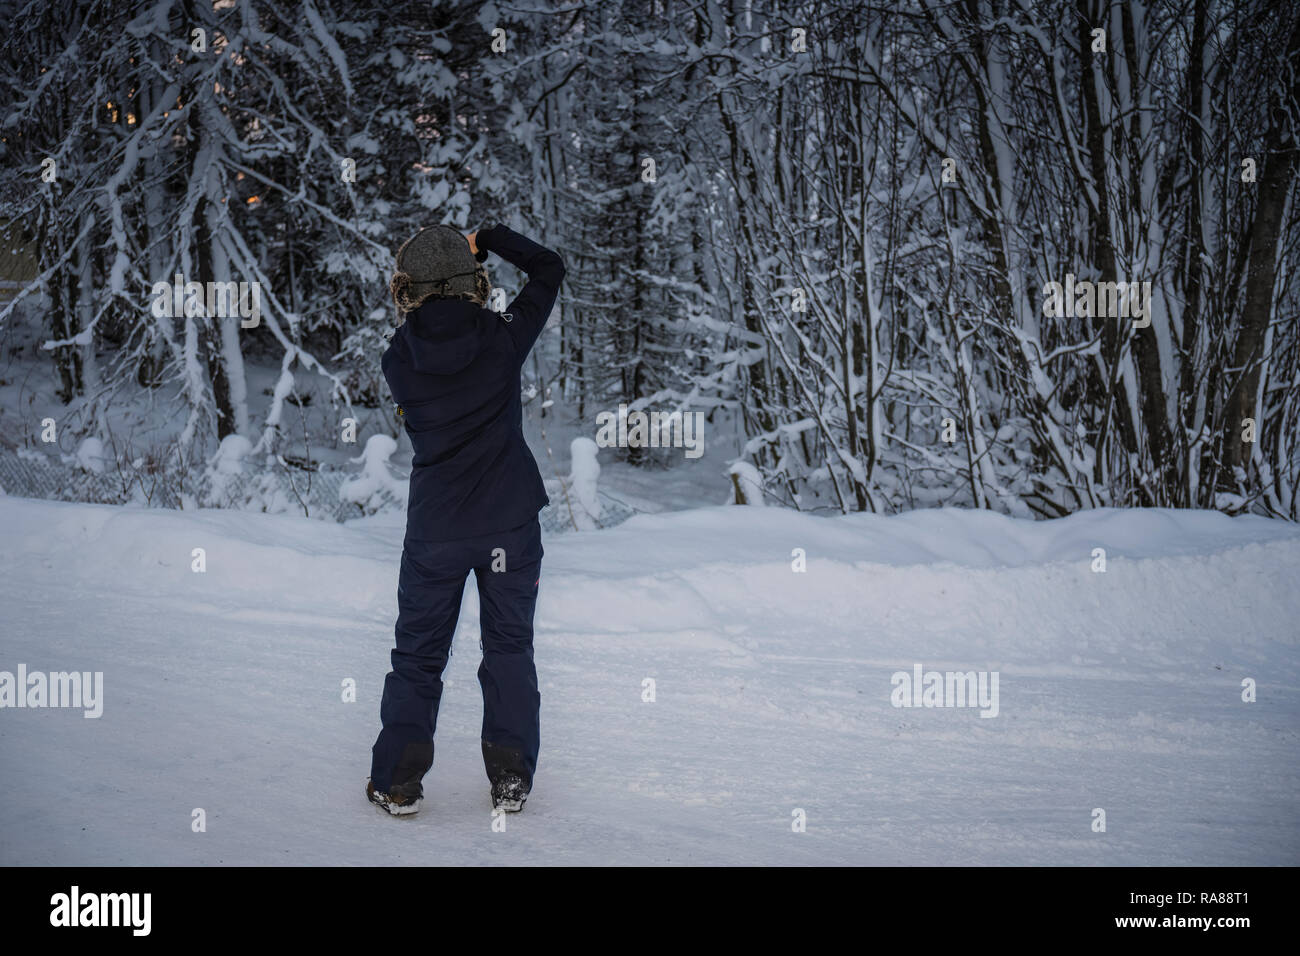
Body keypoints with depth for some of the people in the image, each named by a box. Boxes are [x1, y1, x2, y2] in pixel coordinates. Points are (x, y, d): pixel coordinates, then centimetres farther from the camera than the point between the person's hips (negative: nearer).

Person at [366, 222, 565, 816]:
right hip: (510, 521, 0)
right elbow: (549, 270, 5)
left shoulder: (399, 359, -8)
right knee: (509, 646, 13)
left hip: (434, 529, 0)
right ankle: (510, 777, 14)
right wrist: (488, 238, 9)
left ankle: (398, 782, 14)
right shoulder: (502, 338, -9)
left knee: (418, 655, 12)